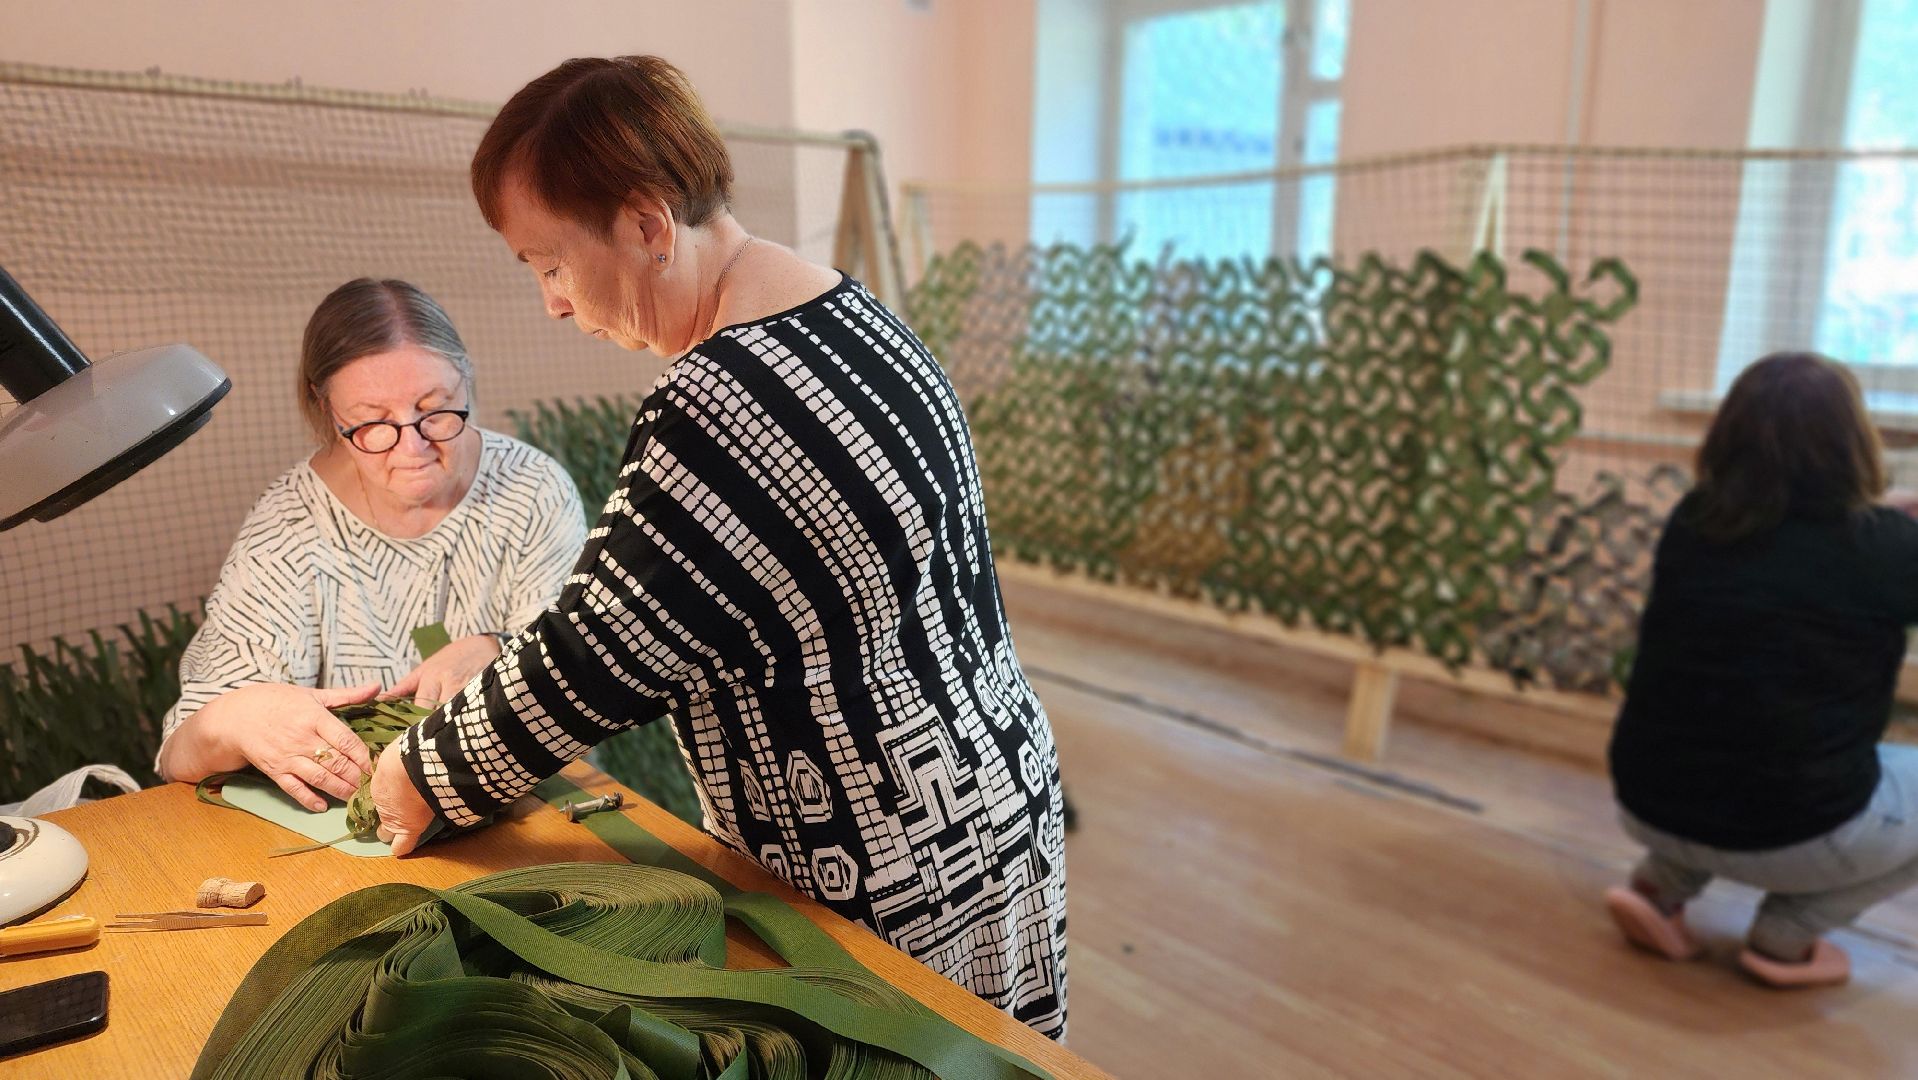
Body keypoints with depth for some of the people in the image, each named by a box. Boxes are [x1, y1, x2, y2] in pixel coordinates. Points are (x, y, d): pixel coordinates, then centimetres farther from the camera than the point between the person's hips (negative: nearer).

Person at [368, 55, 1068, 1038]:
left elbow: (593, 663, -19)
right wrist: (485, 656, 9)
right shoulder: (833, 306, 2)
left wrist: (423, 776, -2)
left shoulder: (720, 410, -29)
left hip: (898, 888, -9)